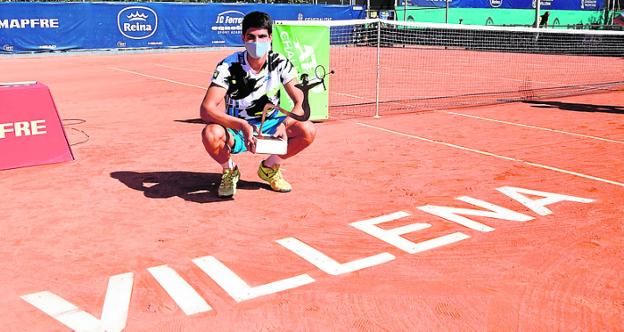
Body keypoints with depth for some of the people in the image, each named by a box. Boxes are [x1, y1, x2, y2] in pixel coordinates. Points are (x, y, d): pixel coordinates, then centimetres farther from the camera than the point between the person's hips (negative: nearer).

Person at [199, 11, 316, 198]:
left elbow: (301, 102, -14)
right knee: (211, 134, -36)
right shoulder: (228, 67, -20)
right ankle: (230, 171, 0)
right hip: (235, 129, -2)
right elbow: (206, 109, -29)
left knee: (308, 130, -23)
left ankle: (270, 167, 6)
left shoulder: (280, 64, -11)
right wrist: (242, 126, -43)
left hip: (268, 126, 3)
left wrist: (285, 124, -35)